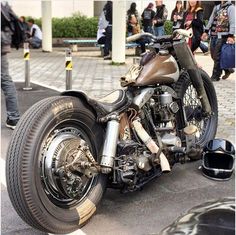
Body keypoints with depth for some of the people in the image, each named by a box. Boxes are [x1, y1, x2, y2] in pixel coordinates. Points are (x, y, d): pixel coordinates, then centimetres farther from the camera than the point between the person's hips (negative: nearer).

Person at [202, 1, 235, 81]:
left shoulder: (231, 7, -5)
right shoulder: (216, 7, 17)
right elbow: (211, 19, 22)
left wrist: (231, 35, -21)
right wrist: (206, 31, 16)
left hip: (223, 36, -7)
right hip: (214, 35, 7)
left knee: (217, 56, -6)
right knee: (213, 55, 9)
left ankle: (215, 76, 4)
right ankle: (228, 69, 26)